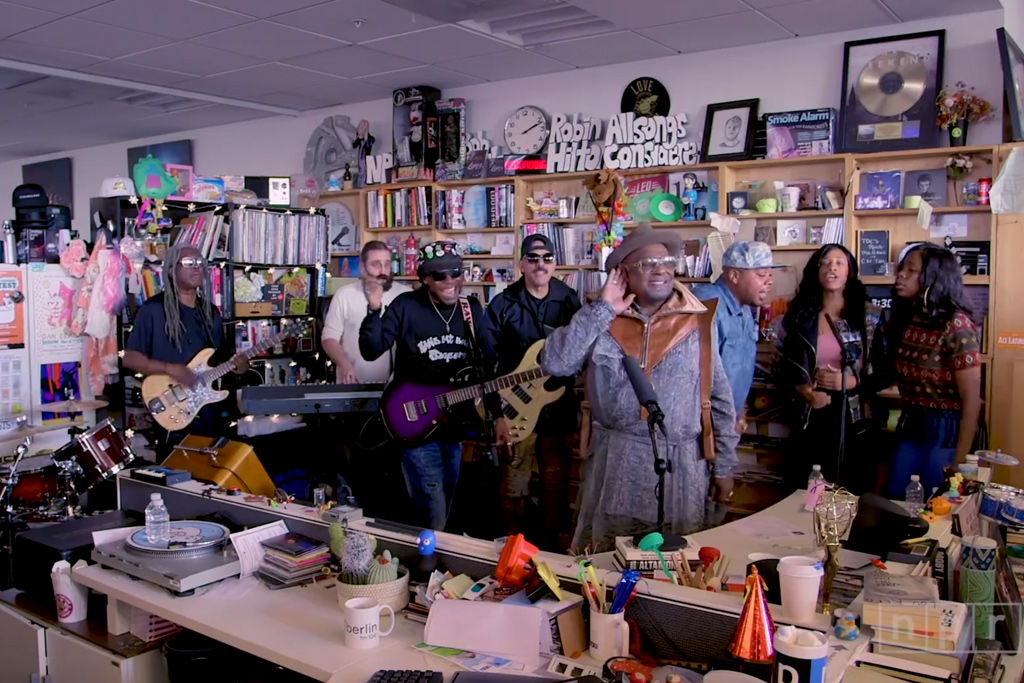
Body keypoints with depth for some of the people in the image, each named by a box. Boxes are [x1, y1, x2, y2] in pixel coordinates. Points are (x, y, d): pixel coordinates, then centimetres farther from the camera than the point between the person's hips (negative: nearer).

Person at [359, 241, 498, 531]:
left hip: (455, 423, 5)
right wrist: (374, 311, -28)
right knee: (432, 514, -8)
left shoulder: (473, 309, 5)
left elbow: (486, 366, 9)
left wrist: (497, 413, 4)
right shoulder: (406, 306, -9)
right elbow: (371, 351, -15)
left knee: (446, 505, 19)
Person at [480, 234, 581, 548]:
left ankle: (548, 540, 32)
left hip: (559, 408, 2)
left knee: (556, 483, 13)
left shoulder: (570, 302, 3)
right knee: (514, 484, 6)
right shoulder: (502, 304, -3)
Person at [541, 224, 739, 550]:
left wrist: (724, 467, 5)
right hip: (613, 461, 0)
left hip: (680, 467, 0)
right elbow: (554, 363, -13)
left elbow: (720, 399, 4)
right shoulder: (602, 322, -1)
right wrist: (602, 310, -13)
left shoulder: (696, 324, -1)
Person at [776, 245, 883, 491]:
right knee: (800, 494, 8)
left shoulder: (869, 316, 2)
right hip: (808, 420, 1)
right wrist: (802, 391, -11)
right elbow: (783, 368, 7)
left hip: (852, 420, -1)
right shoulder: (799, 315, 5)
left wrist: (850, 382, -15)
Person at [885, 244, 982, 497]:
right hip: (910, 428, 7)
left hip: (945, 432, -7)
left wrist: (960, 460, -17)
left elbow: (972, 400, -17)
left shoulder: (955, 325, -16)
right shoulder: (905, 322, 6)